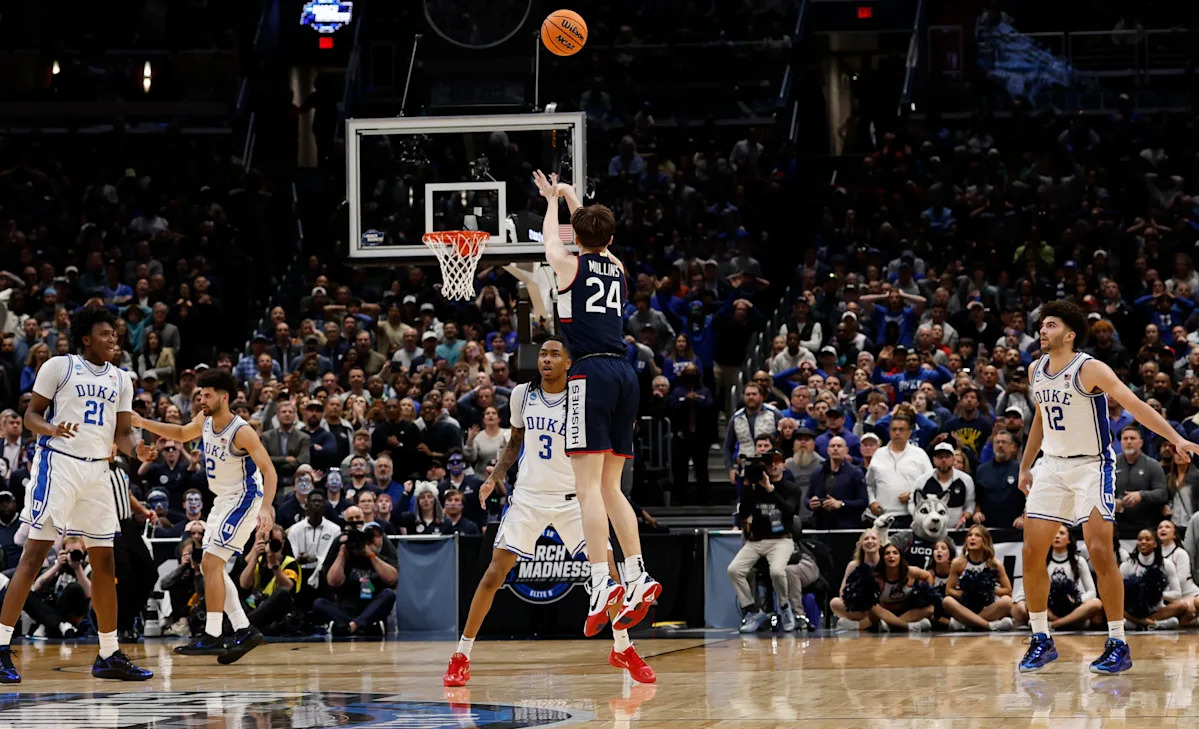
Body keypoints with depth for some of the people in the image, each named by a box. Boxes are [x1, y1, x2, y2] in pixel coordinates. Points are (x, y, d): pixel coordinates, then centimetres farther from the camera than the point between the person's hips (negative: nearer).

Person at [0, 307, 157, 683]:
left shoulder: (120, 380, 13)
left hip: (98, 470, 6)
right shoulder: (59, 367, -3)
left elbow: (122, 432, 14)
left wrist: (137, 450, -8)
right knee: (34, 555, -11)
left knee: (105, 563, 8)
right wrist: (52, 428, -23)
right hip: (59, 464, -6)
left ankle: (109, 656, 16)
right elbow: (31, 415, -2)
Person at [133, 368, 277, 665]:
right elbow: (181, 434, 23)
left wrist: (266, 509, -38)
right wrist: (143, 423, 12)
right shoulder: (205, 423, 1)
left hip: (244, 500, -9)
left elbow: (269, 471, -25)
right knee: (209, 567, 7)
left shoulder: (241, 432, -23)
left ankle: (212, 636, -15)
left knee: (212, 562, -16)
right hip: (222, 501, 9)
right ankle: (244, 631, 12)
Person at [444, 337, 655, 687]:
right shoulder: (522, 394, 0)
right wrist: (495, 475, 2)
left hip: (572, 497, -1)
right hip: (528, 497, 1)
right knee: (495, 573, -7)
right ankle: (461, 655, 2)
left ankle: (623, 649, 12)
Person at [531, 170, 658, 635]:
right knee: (610, 486, 12)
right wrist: (571, 197, 51)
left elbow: (550, 237, 26)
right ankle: (638, 578, 2)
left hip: (591, 374, -6)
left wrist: (552, 201, 43)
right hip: (625, 374, 6)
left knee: (588, 485, -11)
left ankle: (602, 582, -22)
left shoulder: (570, 264, 3)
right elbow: (596, 238, 38)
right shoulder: (618, 269, 16)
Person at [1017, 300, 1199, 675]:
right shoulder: (1036, 370, 5)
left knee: (1099, 551, -15)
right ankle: (1041, 640, 13)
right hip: (1052, 465, 6)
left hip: (1092, 465, -6)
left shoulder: (1090, 370, -16)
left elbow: (1134, 404, -26)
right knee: (1032, 552, 0)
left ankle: (1118, 644, -6)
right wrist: (1025, 466, 23)